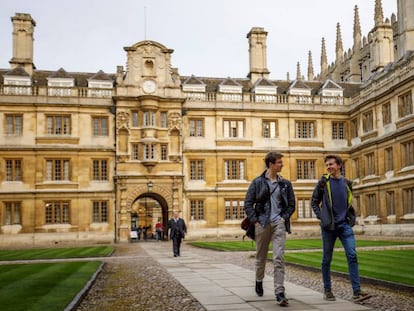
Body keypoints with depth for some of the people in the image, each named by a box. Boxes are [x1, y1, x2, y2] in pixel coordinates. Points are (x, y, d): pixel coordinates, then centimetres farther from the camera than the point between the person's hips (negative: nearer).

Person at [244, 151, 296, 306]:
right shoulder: (257, 182, 1)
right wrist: (255, 221, -7)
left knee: (279, 257, -11)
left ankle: (279, 292, -11)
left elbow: (291, 204, 13)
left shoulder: (285, 183, 8)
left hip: (279, 224, 1)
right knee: (261, 257, 13)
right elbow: (248, 203, 0)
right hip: (262, 223, -1)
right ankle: (259, 281, 40)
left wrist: (284, 218, -1)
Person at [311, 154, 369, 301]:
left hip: (345, 224, 2)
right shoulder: (323, 182, -1)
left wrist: (352, 217, 8)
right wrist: (321, 217, -5)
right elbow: (314, 202, 6)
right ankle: (327, 290, 18)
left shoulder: (346, 183, 7)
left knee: (352, 255, -8)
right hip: (329, 226, -2)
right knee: (327, 259, 5)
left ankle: (356, 290, -5)